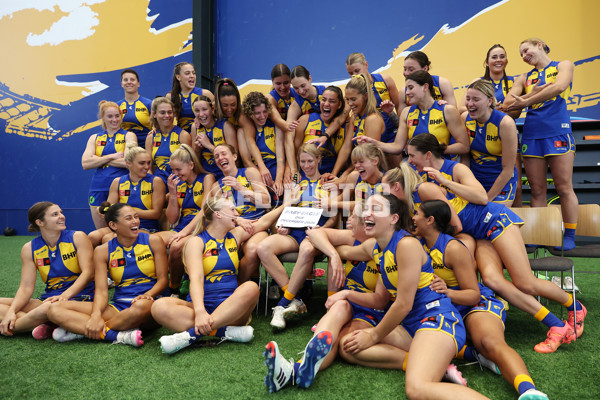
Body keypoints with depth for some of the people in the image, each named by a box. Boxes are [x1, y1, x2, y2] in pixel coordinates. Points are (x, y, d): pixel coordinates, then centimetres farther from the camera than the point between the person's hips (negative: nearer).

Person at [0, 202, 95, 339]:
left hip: (78, 296, -5)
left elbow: (88, 272, -11)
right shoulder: (29, 249, 7)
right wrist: (11, 311, -16)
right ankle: (46, 326, -24)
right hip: (49, 299, 5)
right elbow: (26, 287, 2)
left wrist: (65, 295, -26)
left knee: (48, 308, -37)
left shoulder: (77, 238, -2)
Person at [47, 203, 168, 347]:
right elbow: (101, 290, -2)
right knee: (55, 310, -15)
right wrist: (96, 315, -22)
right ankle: (119, 336, -29)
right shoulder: (103, 251, 8)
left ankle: (79, 328, -21)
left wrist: (147, 295, -18)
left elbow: (162, 279, 3)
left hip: (146, 303, -2)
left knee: (142, 306, -42)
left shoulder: (153, 241, 5)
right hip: (118, 306, 3)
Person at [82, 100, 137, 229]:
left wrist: (99, 159, -5)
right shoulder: (95, 138, 14)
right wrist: (112, 156, -8)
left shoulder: (128, 136, 5)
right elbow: (85, 163, 0)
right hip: (98, 188, 4)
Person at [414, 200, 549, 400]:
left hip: (477, 304, -6)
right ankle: (474, 354, -25)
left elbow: (474, 294, -14)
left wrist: (448, 292, -33)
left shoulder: (453, 248, -12)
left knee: (491, 342, -37)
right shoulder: (419, 245, 6)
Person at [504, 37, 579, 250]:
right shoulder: (524, 78, 19)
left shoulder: (563, 65, 10)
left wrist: (525, 101, -9)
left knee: (564, 188, -3)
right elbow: (508, 104, 5)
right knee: (537, 190, 4)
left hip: (558, 132, -3)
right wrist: (533, 93, -9)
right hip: (531, 135, 4)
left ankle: (570, 235, 5)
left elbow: (559, 87, -11)